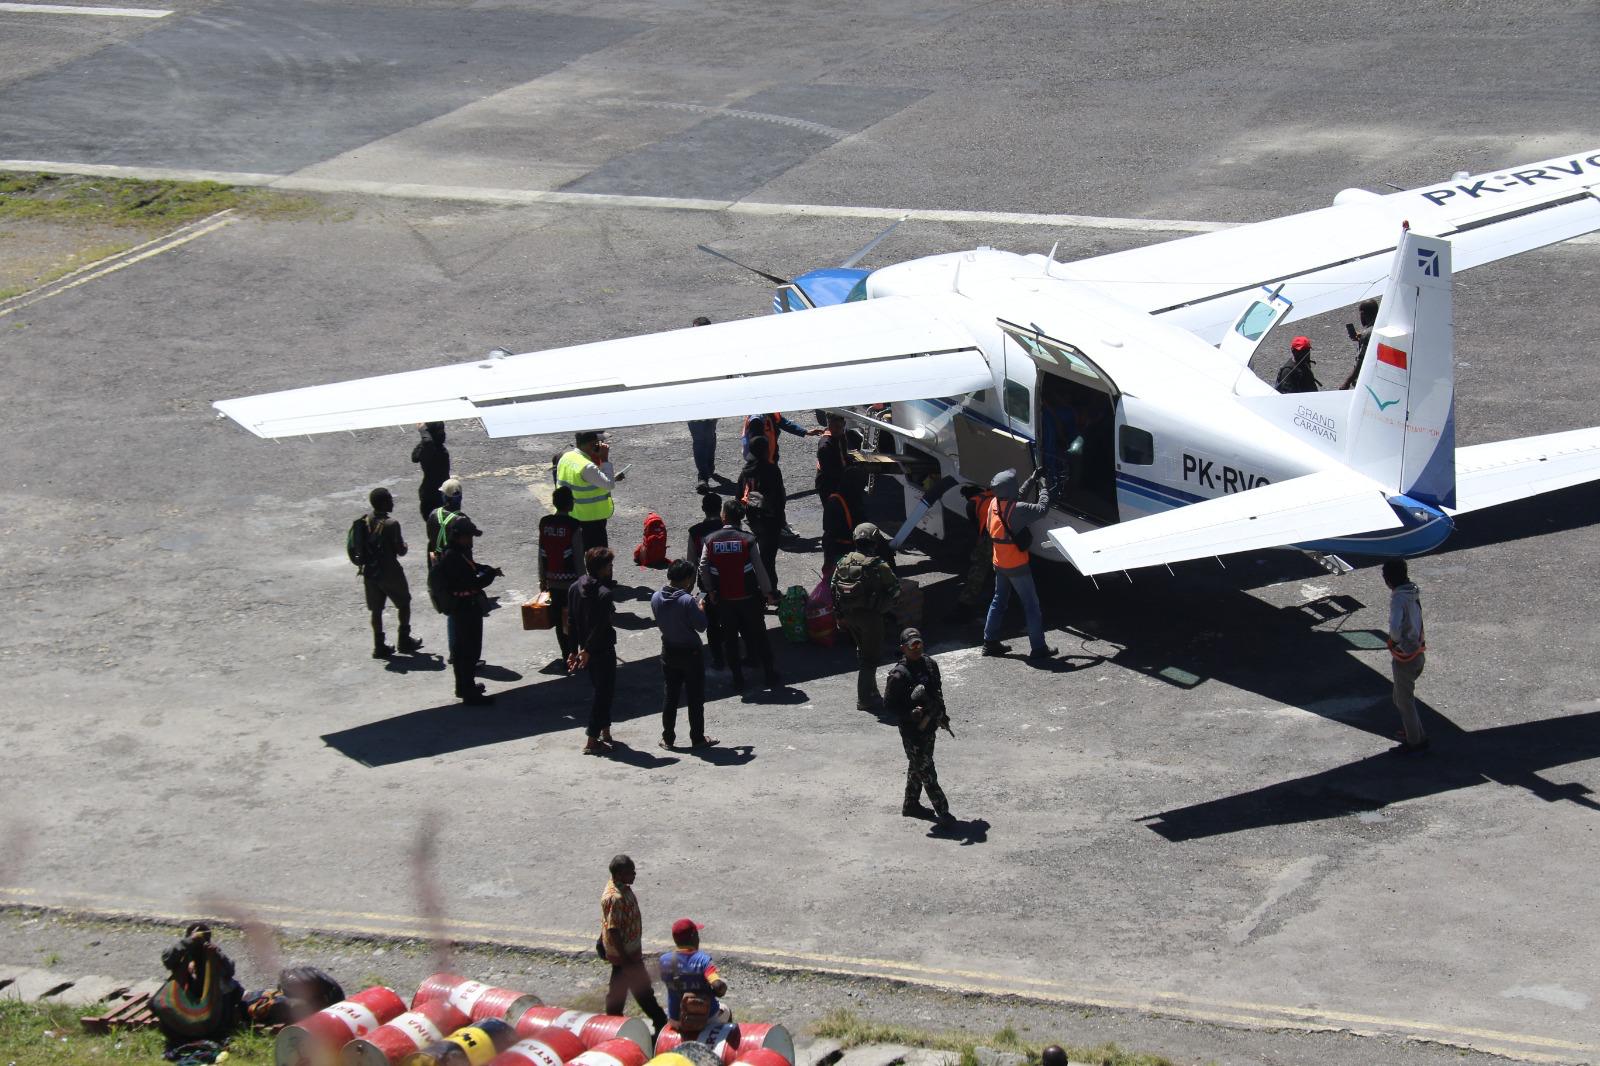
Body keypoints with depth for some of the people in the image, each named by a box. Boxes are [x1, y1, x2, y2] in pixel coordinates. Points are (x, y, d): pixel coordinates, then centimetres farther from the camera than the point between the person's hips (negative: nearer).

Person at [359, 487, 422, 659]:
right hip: (389, 572, -5)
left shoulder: (365, 522, -2)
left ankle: (379, 646, 13)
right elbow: (401, 550, -16)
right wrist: (403, 544, 6)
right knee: (404, 604, 16)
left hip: (369, 572, 5)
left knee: (376, 609, 12)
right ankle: (404, 641, 21)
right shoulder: (391, 524, -20)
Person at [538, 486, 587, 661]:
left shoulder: (544, 523, 0)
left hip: (553, 581, 5)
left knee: (560, 620, 10)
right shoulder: (573, 525, -15)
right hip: (571, 580, -5)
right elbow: (578, 556, -14)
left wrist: (542, 579, 15)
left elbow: (541, 553, 6)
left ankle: (567, 656, 14)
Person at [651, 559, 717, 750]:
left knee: (670, 696, 15)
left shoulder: (656, 599, -5)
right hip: (690, 653, -5)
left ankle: (668, 738, 18)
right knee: (695, 698, 8)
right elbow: (701, 626, -17)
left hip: (669, 652, 5)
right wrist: (700, 608, 1)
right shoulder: (687, 601, -23)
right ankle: (697, 738, 14)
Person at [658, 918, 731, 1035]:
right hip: (708, 1019, -2)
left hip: (677, 1021, 2)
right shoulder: (703, 959, -23)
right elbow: (719, 986, -34)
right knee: (726, 1011, 34)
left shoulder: (665, 960, -14)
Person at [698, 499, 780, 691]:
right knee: (758, 636, 11)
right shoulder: (747, 540, -13)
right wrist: (768, 593, 2)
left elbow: (703, 568, -5)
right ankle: (770, 676, 17)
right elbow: (760, 569, -10)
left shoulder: (710, 540, -7)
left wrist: (710, 591, 9)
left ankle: (738, 679, 16)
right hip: (748, 597, -1)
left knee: (730, 638, 13)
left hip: (723, 599, 1)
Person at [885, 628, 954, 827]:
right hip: (912, 729, -7)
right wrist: (910, 713, -24)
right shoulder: (898, 675, -20)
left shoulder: (929, 664, 1)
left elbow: (937, 691, 17)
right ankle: (943, 812, 1)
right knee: (926, 771, -3)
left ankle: (911, 805, 35)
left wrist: (941, 714, 15)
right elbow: (888, 704, -15)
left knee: (918, 767, 20)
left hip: (930, 725, 7)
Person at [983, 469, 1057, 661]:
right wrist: (1044, 489, -6)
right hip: (1017, 566, -8)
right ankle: (1038, 648, 4)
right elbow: (1042, 509, -22)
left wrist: (1032, 480, 19)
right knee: (1031, 606, 1)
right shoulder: (1016, 509, -26)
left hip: (999, 564, 8)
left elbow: (1018, 495, 18)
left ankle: (990, 642, 26)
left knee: (999, 602, 21)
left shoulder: (994, 504, -1)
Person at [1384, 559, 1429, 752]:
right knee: (1400, 699, 25)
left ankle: (1415, 741, 20)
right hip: (1418, 653, 8)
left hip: (1405, 658, -8)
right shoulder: (1413, 592, 0)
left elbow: (1395, 627, -41)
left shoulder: (1398, 599, -27)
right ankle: (1413, 734, 37)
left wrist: (1396, 640, -21)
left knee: (1405, 702, 9)